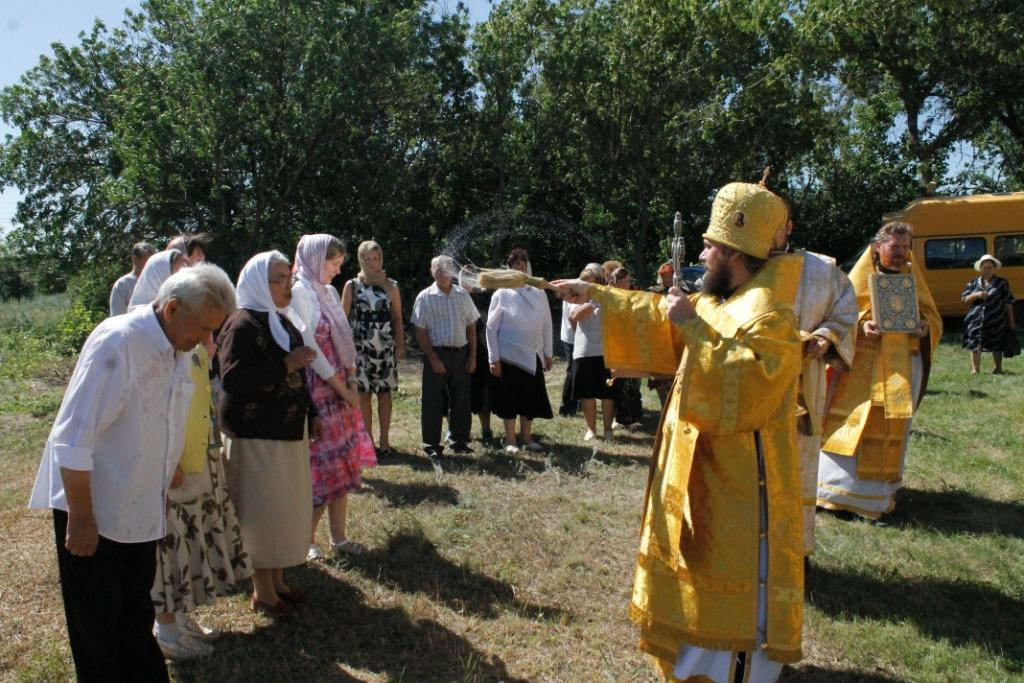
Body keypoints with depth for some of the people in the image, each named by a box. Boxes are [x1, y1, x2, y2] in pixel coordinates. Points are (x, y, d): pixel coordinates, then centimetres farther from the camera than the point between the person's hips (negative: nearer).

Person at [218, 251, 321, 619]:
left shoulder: (283, 320, 12)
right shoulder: (242, 325, -16)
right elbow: (233, 380, -25)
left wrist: (310, 413, 18)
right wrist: (285, 366, -26)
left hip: (288, 431, 9)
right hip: (255, 436, -9)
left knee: (285, 507, 16)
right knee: (262, 511, 2)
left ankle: (277, 581, 31)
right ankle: (262, 593, 18)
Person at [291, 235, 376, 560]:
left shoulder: (330, 292, 13)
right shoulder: (300, 292, -12)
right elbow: (309, 345, -17)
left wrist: (350, 384, 2)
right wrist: (342, 388, -13)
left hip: (341, 390, 8)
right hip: (316, 390, -8)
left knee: (343, 464, 11)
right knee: (320, 465, 0)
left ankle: (339, 536, 22)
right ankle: (307, 539, 16)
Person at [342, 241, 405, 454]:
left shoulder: (391, 286, 7)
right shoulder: (352, 286, 4)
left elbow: (398, 318, 8)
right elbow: (344, 318, 3)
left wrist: (400, 346, 1)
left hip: (386, 347, 1)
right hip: (360, 347, -1)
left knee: (384, 393, 4)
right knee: (364, 394, 2)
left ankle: (384, 440, 11)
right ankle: (367, 439, 11)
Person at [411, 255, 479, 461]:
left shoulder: (462, 295, 9)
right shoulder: (425, 297, -2)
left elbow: (471, 326, 12)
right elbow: (420, 332, -5)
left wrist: (473, 356, 5)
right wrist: (433, 359, -11)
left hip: (461, 353, 4)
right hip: (437, 353, -3)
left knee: (461, 400, 9)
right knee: (433, 402, -1)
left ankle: (460, 441, 21)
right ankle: (432, 445, 8)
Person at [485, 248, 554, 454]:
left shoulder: (539, 294, 4)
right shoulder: (501, 295, -5)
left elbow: (546, 326, 9)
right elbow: (492, 328, -4)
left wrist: (548, 353, 8)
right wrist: (494, 358, -8)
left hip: (533, 356, 4)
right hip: (510, 356, -3)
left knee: (531, 398, 9)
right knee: (510, 398, 3)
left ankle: (526, 438, 22)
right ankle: (510, 441, 14)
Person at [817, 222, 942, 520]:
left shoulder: (913, 279, 13)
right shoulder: (860, 277, 4)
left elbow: (933, 319, 15)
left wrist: (923, 327, -8)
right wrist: (861, 325, -19)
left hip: (902, 366, 3)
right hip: (862, 364, -3)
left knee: (892, 430, 6)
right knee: (852, 425, -5)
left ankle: (880, 491, 19)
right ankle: (839, 486, 3)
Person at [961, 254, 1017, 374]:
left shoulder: (1002, 283, 4)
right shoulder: (973, 283, 8)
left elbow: (1008, 303, 3)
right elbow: (965, 299, 6)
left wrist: (1011, 321, 0)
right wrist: (976, 295, -14)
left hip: (996, 321, -1)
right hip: (976, 321, 1)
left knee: (997, 346, 8)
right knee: (975, 345, 2)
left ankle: (997, 369, 24)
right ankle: (975, 370, 13)